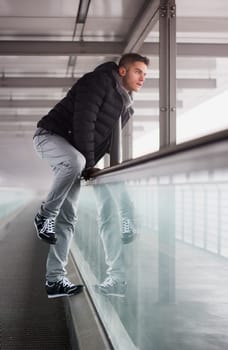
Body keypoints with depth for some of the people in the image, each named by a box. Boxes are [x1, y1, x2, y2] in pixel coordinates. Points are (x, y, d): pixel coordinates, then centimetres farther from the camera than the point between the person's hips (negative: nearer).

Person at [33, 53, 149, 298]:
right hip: (51, 136, -8)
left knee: (68, 218, 0)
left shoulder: (125, 106, 15)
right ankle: (45, 215, -20)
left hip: (75, 156, 8)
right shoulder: (99, 81, -12)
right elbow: (83, 121, -20)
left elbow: (109, 139, 18)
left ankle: (55, 279, 2)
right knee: (74, 161, -42)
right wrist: (88, 164, -19)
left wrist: (89, 165, 2)